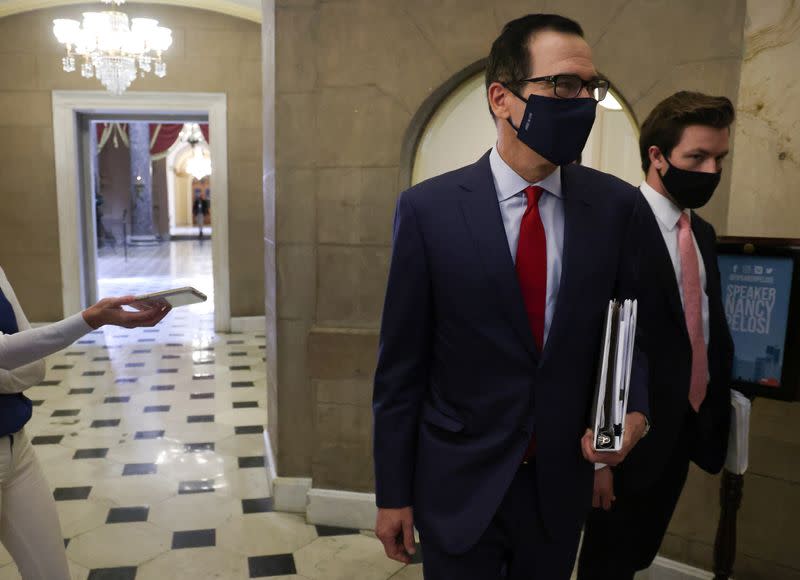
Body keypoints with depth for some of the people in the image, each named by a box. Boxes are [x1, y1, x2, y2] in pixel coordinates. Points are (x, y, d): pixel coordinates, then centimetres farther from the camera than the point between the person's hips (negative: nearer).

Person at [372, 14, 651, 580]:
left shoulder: (617, 205, -6)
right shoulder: (428, 208, -12)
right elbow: (401, 364, -9)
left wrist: (634, 410, -14)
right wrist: (393, 494, -4)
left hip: (562, 485, 3)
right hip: (458, 488, -3)